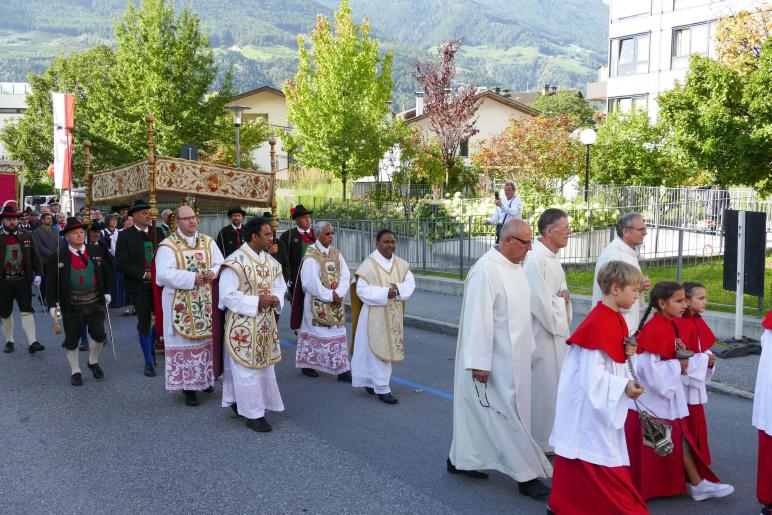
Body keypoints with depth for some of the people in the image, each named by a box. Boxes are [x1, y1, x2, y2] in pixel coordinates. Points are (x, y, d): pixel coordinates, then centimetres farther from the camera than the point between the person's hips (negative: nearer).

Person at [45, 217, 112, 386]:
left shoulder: (97, 251, 3)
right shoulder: (58, 257, -4)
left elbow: (107, 272, 12)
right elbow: (51, 282, -3)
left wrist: (107, 292, 6)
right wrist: (52, 303, -8)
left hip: (95, 302, 1)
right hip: (71, 305, -1)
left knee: (99, 334, -5)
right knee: (71, 339, 6)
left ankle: (93, 362, 23)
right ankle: (75, 372, 24)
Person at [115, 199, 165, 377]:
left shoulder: (157, 232, 7)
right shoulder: (125, 235, -3)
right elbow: (121, 262, -11)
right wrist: (144, 274, -16)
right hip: (139, 286, -3)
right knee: (144, 323, 5)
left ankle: (151, 345, 27)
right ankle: (149, 361, 19)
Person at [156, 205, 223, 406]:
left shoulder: (208, 242, 9)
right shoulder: (168, 246, -6)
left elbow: (220, 264, 8)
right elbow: (164, 274, -17)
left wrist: (214, 273, -15)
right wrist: (192, 278, -21)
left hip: (206, 302, 4)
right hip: (181, 305, -4)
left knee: (207, 338, 10)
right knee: (185, 341, 0)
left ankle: (206, 378, 24)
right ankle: (188, 386, 7)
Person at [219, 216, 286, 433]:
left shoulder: (271, 262, 6)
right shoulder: (235, 262, -16)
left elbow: (280, 285, 15)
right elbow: (227, 295, -18)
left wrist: (276, 299, -7)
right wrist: (256, 302, -21)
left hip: (265, 324, 8)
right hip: (243, 325, -8)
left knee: (263, 366, 14)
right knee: (247, 369, 0)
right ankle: (252, 413, 10)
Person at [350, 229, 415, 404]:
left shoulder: (401, 264, 6)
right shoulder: (369, 264, -10)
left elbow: (410, 283, 0)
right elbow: (362, 290, -15)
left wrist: (398, 289, -20)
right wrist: (385, 293, -23)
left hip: (394, 315, 6)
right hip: (375, 314, -6)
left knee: (389, 348, 12)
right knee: (379, 350, -4)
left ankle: (371, 381, 29)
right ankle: (382, 388, 3)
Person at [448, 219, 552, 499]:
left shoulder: (515, 267, 8)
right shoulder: (486, 271, -22)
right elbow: (478, 319, -23)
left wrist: (527, 351, 19)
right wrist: (479, 362, -22)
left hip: (511, 358, 9)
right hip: (493, 361, -9)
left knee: (478, 411, 17)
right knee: (506, 415, -1)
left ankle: (461, 459, 29)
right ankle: (526, 474, 8)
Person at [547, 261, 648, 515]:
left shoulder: (615, 320, 8)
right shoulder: (599, 324, -23)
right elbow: (592, 375, -25)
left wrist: (626, 353, 0)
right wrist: (624, 386, -22)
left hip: (601, 406, 10)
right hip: (590, 406, -10)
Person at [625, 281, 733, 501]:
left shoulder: (668, 326, 7)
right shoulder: (655, 330, -24)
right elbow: (650, 368, -29)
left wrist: (684, 356, -5)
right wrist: (679, 365, -17)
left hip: (667, 394, 9)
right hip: (652, 396, -9)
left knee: (679, 437, 13)